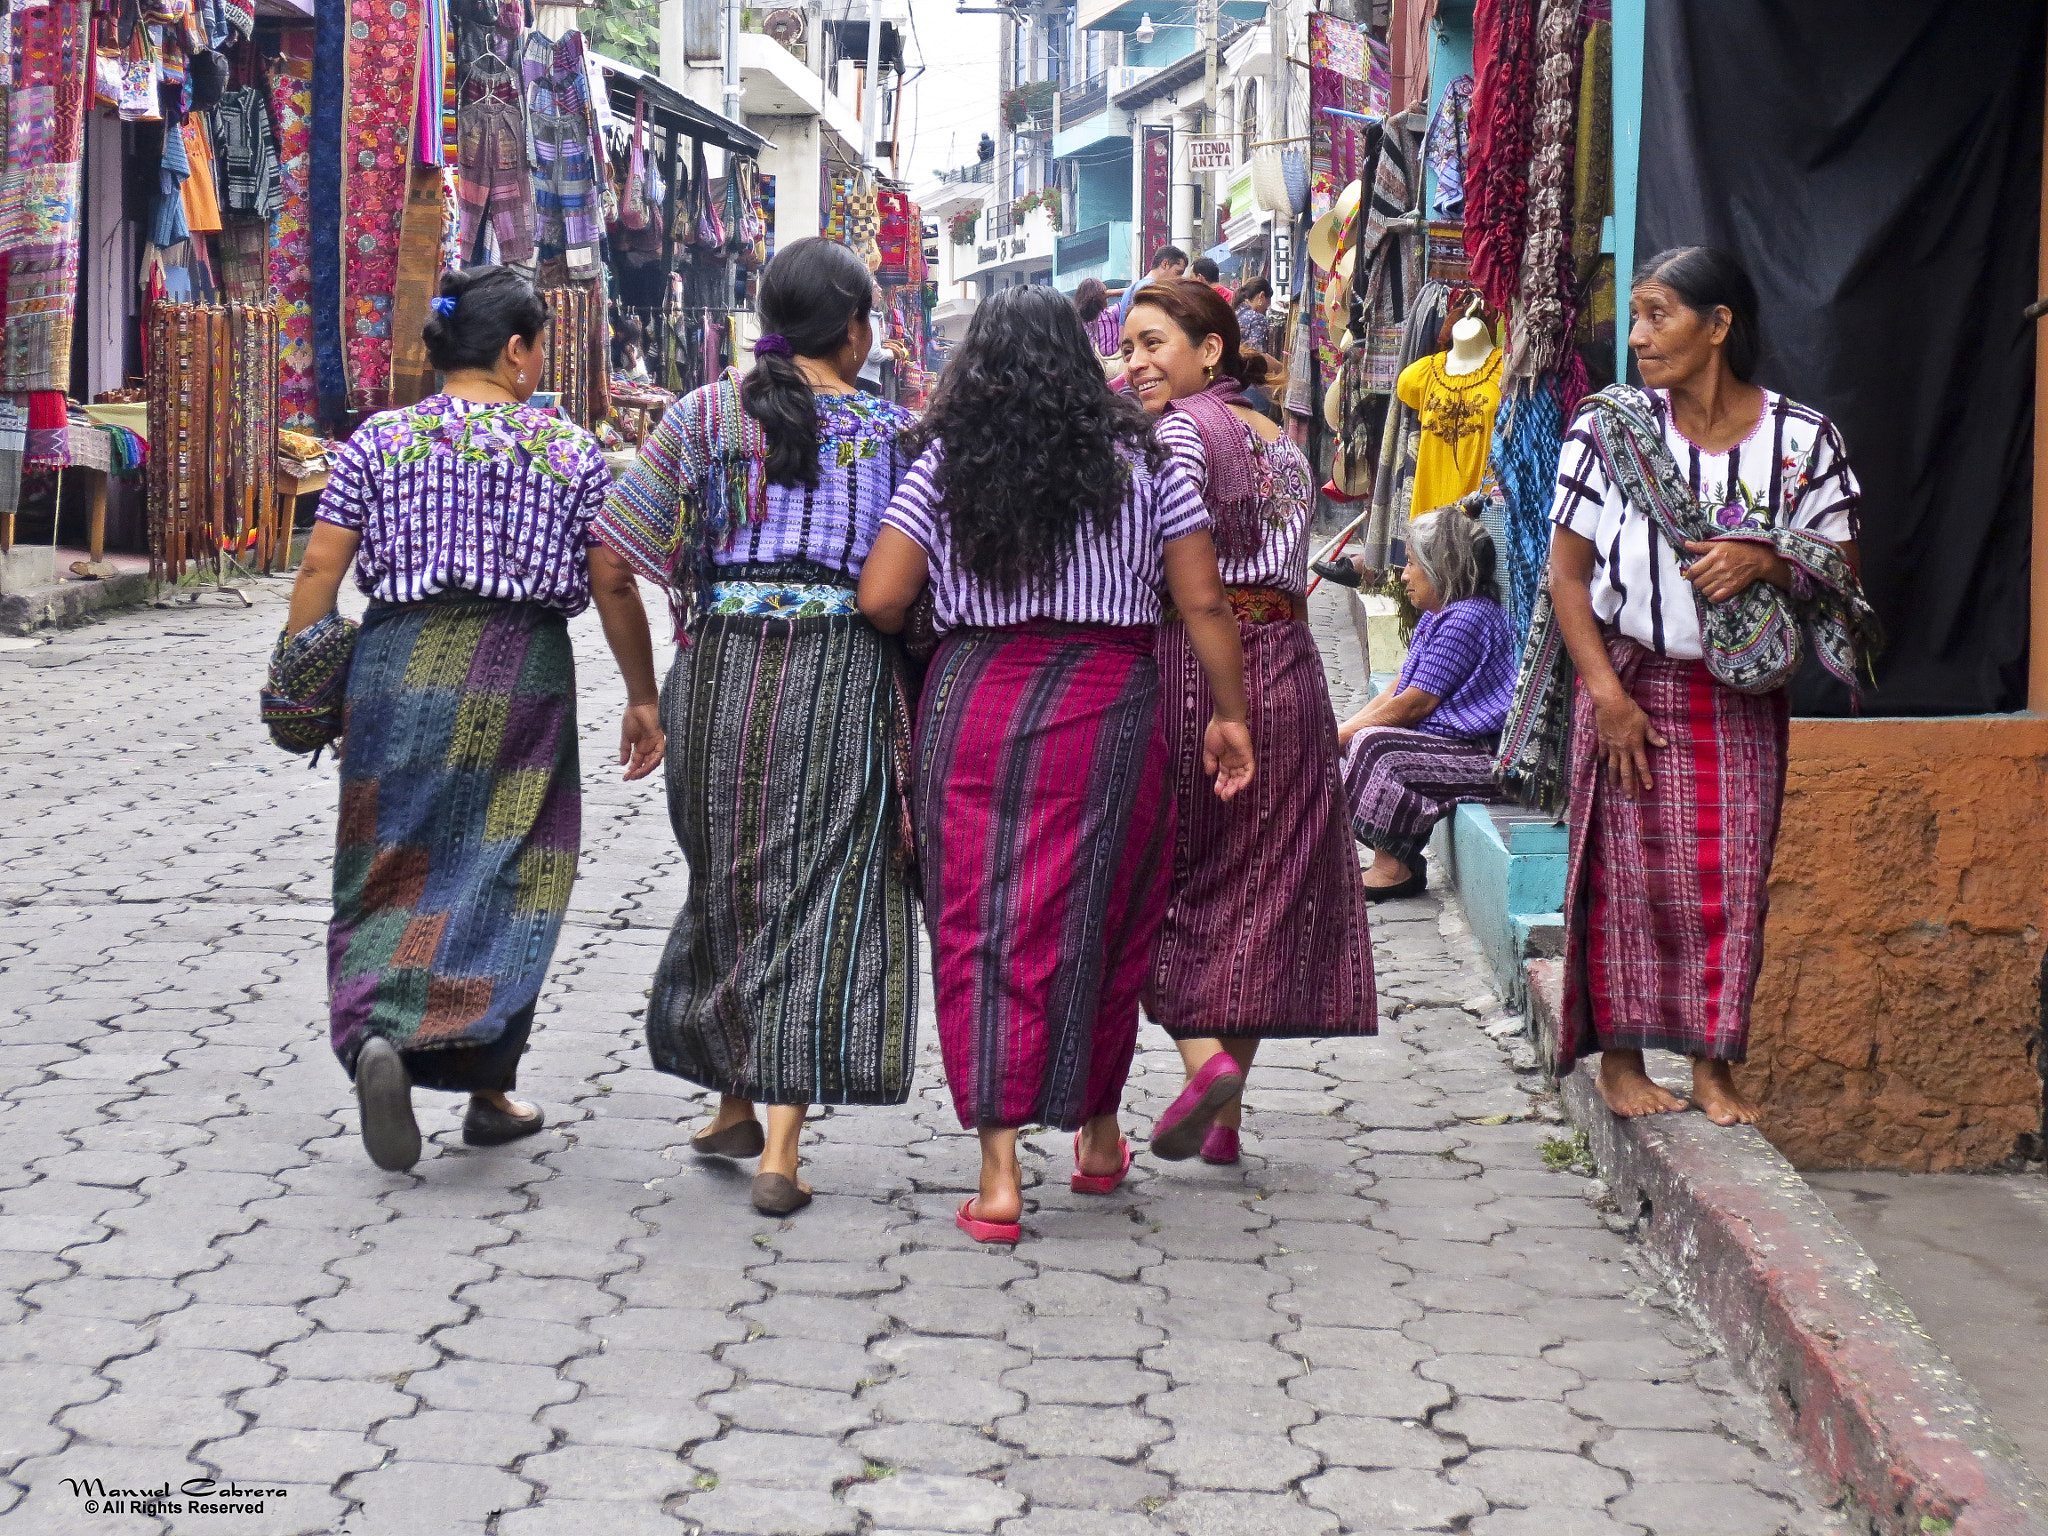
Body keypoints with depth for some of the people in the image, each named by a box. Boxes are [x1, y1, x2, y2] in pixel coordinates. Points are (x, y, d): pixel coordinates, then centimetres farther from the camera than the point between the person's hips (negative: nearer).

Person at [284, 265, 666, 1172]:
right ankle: (485, 1084, 10)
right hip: (523, 672, -1)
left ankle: (378, 1032, -14)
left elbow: (322, 566, 0)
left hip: (398, 667, 1)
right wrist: (642, 698, 11)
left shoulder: (377, 442, 4)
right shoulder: (571, 452, 2)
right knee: (503, 874, 8)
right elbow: (614, 587, 2)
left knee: (391, 868, 10)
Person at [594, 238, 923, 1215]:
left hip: (721, 668, 2)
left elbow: (619, 546, 0)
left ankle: (734, 1106, 30)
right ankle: (779, 1147, -7)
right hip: (846, 672, -2)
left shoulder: (707, 414, 4)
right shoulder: (892, 429, 2)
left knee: (730, 879, 18)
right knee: (821, 888, 1)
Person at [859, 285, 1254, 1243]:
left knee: (982, 923, 0)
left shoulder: (945, 466, 3)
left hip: (974, 706, 0)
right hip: (1109, 713, 1)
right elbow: (1203, 604, 1)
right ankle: (1098, 1139, 30)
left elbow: (879, 602, -3)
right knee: (1103, 923, 14)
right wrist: (1230, 714, 9)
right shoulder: (1140, 461, 4)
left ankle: (998, 1171, -8)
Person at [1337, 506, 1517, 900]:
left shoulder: (1466, 620, -18)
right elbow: (1396, 693, 16)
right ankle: (1392, 862, 2)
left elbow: (1414, 705, -18)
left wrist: (1345, 732, -8)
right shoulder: (1438, 616, 17)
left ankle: (1396, 868, -13)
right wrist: (1347, 728, 3)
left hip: (1483, 756, -11)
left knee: (1373, 746, -22)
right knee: (1361, 739, 7)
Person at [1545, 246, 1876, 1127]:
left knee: (1731, 879, 3)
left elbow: (1840, 566, 3)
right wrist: (1607, 692, -11)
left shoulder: (1801, 437, -2)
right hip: (1635, 688, -1)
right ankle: (1621, 1055, 16)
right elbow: (1566, 571, -3)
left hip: (1742, 698, 1)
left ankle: (1713, 1062, 16)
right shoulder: (1609, 428, -4)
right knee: (1631, 874, 2)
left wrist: (1765, 561, -19)